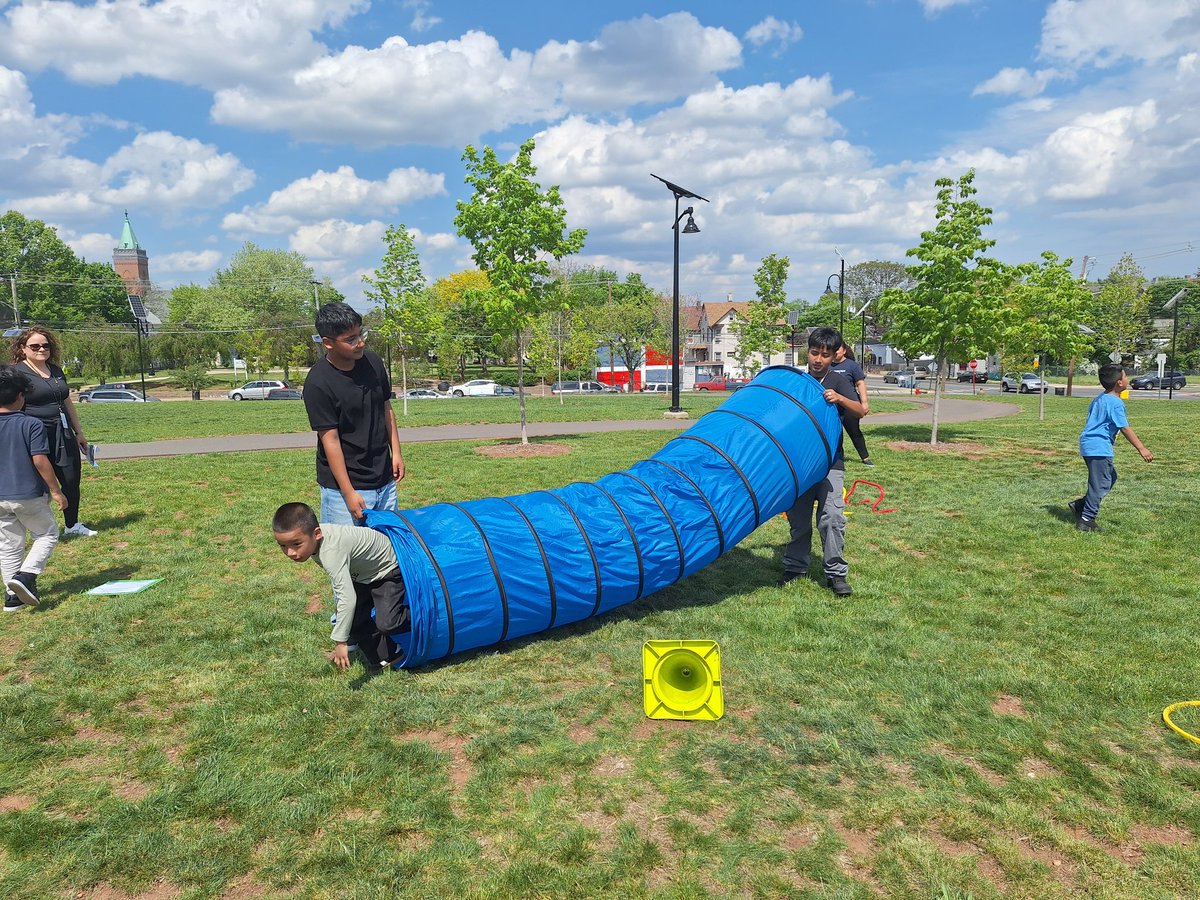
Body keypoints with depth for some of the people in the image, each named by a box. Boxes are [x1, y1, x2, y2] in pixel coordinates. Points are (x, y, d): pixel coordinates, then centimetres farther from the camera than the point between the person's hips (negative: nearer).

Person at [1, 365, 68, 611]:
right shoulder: (31, 424, -11)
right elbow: (40, 461, -15)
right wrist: (56, 491, -7)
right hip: (29, 496, -5)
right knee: (47, 535, 13)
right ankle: (26, 575, -7)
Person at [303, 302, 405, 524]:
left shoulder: (373, 362, 0)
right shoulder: (318, 383, -17)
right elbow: (330, 440, -17)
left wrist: (396, 452, 10)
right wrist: (349, 493, -16)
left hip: (384, 478, 6)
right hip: (344, 483, -5)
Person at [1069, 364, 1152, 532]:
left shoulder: (1100, 399, 15)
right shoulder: (1116, 403, -14)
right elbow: (1125, 428, -17)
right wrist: (1141, 449, -15)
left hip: (1089, 444, 10)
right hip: (1099, 447, -10)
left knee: (1110, 478, 18)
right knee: (1100, 484, -3)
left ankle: (1079, 506, 16)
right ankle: (1086, 521, -1)